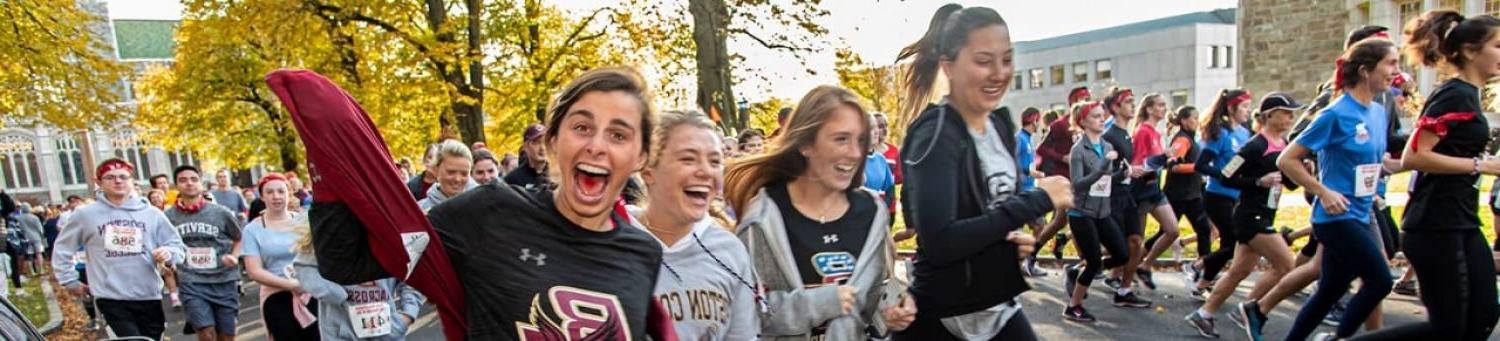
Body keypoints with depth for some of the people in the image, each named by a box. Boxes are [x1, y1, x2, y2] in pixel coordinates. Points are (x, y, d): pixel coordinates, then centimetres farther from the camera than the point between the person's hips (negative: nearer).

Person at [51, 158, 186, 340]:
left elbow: (177, 246, 6)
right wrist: (70, 281, 12)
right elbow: (62, 249, 14)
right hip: (111, 299, -2)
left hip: (149, 297, 2)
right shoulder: (85, 214, 1)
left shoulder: (151, 213, 3)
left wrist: (168, 253, -15)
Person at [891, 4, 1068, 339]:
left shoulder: (1001, 125, 4)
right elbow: (938, 241, -29)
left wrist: (1017, 234, -3)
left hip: (1000, 307, 7)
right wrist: (1038, 200, -23)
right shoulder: (935, 133, -19)